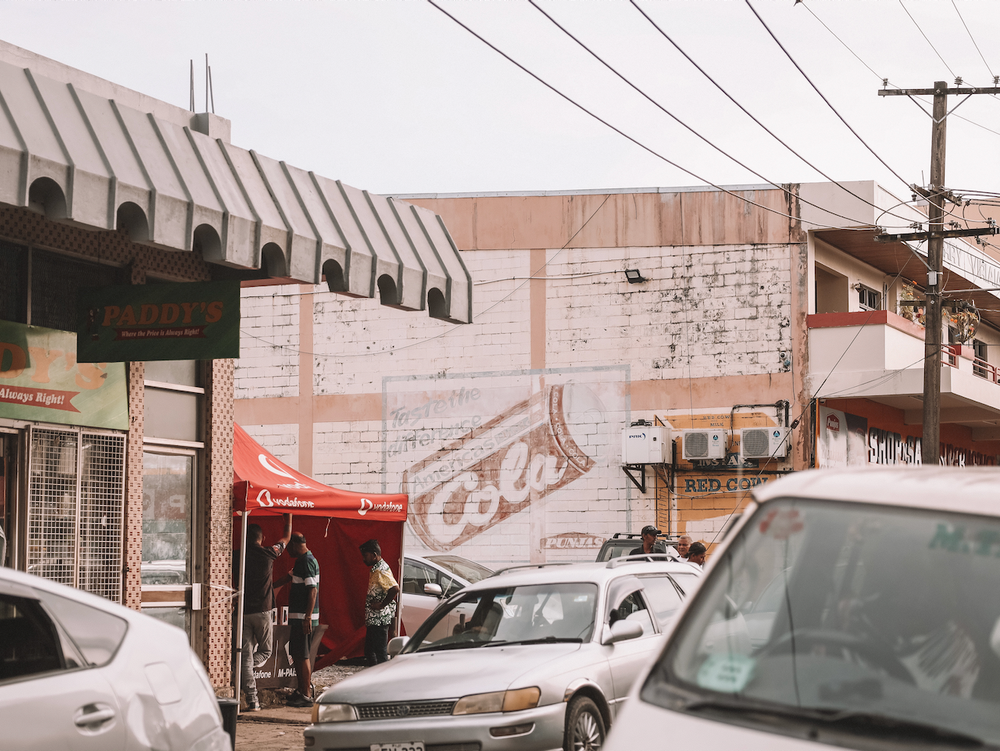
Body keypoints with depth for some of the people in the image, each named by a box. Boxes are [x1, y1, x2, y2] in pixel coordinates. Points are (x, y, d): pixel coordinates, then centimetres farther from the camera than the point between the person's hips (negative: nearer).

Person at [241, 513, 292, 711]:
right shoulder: (267, 554, -3)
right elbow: (286, 538, 14)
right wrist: (288, 515, 28)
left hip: (243, 612, 2)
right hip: (262, 611, -2)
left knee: (245, 656, 2)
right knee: (265, 651, 16)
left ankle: (252, 700, -3)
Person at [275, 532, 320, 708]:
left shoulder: (307, 562, -16)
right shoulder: (302, 561, 16)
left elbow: (313, 590, -22)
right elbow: (288, 577, 31)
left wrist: (307, 617, -24)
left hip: (303, 617, -10)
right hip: (298, 616, 10)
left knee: (302, 655, -7)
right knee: (297, 655, 15)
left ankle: (306, 695, -5)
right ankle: (301, 690, 23)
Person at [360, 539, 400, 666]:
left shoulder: (381, 571, -17)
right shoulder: (375, 569, 15)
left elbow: (395, 589, -29)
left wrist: (381, 605, -21)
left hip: (380, 619, -11)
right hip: (373, 619, 11)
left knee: (381, 653, -7)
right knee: (369, 651, 15)